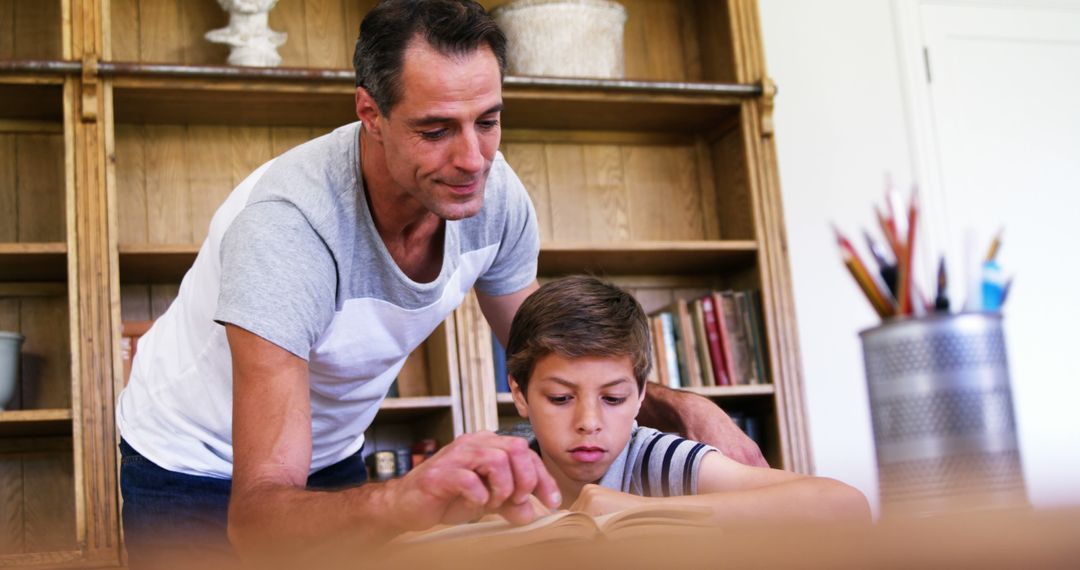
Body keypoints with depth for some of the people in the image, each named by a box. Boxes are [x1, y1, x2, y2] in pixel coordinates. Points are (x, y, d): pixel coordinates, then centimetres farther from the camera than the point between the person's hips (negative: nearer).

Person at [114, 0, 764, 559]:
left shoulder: (495, 197, -19)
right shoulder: (286, 226, -38)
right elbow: (253, 515, -43)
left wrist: (681, 405, -19)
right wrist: (401, 498, -63)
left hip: (332, 457, 5)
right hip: (197, 470, -5)